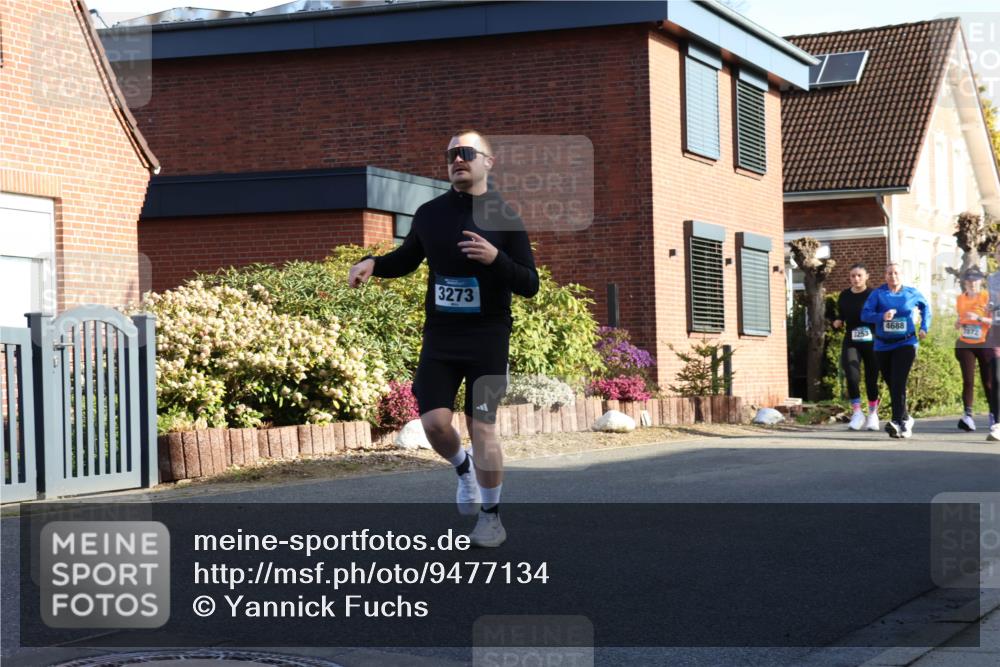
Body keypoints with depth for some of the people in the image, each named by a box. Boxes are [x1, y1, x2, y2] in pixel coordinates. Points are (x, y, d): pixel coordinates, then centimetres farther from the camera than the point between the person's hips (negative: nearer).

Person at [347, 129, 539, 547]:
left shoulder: (504, 219, -3)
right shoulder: (429, 214, 7)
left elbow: (529, 285, -5)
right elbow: (407, 259, 23)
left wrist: (496, 258, -23)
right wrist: (373, 264, 2)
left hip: (487, 338, -3)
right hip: (439, 337, 3)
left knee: (482, 427, -4)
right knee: (434, 421, -9)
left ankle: (491, 519, 13)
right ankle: (463, 468, 26)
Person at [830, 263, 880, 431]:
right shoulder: (844, 296, 8)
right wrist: (837, 323, -1)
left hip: (871, 342, -2)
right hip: (851, 342, 2)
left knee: (871, 378, 6)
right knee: (852, 375, -16)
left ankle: (873, 414, 24)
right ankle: (857, 413, -5)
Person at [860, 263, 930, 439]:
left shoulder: (912, 293, 4)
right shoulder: (878, 293, 0)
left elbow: (925, 307, 23)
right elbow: (865, 314, -9)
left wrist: (924, 327, 12)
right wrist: (882, 316, -25)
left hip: (905, 344, -2)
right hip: (883, 346, 2)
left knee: (898, 383, -18)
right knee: (892, 384, 11)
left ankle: (898, 421, -22)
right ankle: (905, 418, 28)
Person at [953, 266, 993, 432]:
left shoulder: (988, 297, -5)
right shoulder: (960, 299, 7)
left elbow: (994, 321, -10)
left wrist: (979, 318, -23)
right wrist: (958, 323, -1)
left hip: (985, 344, -2)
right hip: (965, 345, 2)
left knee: (988, 381, 3)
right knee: (968, 381, -8)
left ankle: (993, 414, 18)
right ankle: (968, 416, -13)